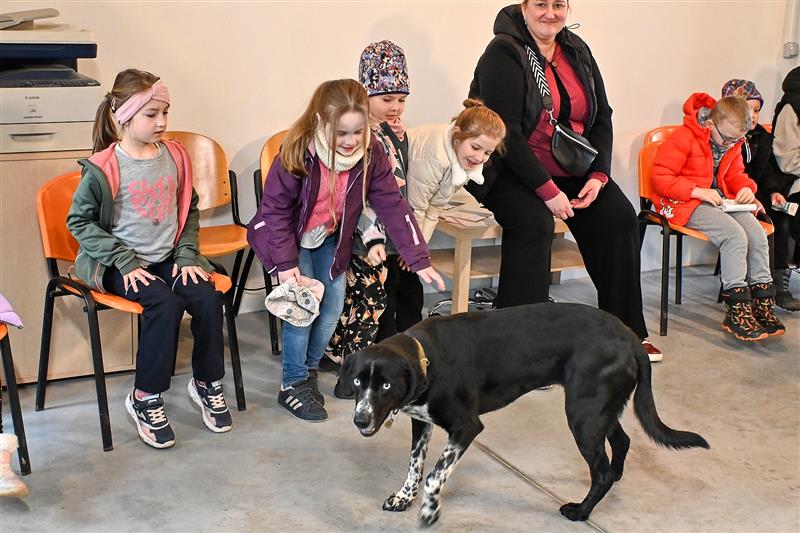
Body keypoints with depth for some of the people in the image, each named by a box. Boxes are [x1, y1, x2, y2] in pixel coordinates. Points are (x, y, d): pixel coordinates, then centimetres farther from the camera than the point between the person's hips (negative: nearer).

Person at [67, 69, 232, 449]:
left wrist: (187, 254, 0)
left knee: (208, 299, -20)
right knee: (165, 303, -30)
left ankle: (207, 384, 3)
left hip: (168, 259, 5)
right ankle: (144, 398, -13)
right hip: (121, 266, -5)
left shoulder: (175, 157, 5)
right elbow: (79, 221, -7)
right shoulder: (103, 168, -11)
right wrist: (124, 261, -15)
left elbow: (190, 210, 14)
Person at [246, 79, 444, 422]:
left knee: (334, 303, -1)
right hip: (292, 238, -4)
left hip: (330, 239, 4)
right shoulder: (298, 154, -29)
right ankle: (293, 384, 0)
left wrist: (419, 260, -18)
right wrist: (286, 262, -25)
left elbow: (393, 206, -16)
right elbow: (275, 209, -21)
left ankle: (309, 368, 22)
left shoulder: (371, 154, -19)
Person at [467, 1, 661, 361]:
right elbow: (505, 132, -19)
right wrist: (547, 190, -23)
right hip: (511, 169, -6)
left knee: (619, 217, -12)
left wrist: (598, 176, -5)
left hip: (569, 169, 6)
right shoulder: (503, 54, -11)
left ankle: (626, 331, 0)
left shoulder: (577, 52, 9)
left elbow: (601, 118, 11)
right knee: (534, 222, -33)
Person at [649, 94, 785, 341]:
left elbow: (735, 175, 25)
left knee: (758, 234, -17)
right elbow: (660, 178, -17)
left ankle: (762, 303, -9)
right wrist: (698, 191, -24)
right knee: (735, 235, -28)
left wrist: (746, 188, 1)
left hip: (721, 200, 8)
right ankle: (738, 312, -25)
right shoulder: (683, 138, -15)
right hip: (685, 203, -8)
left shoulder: (733, 143, 11)